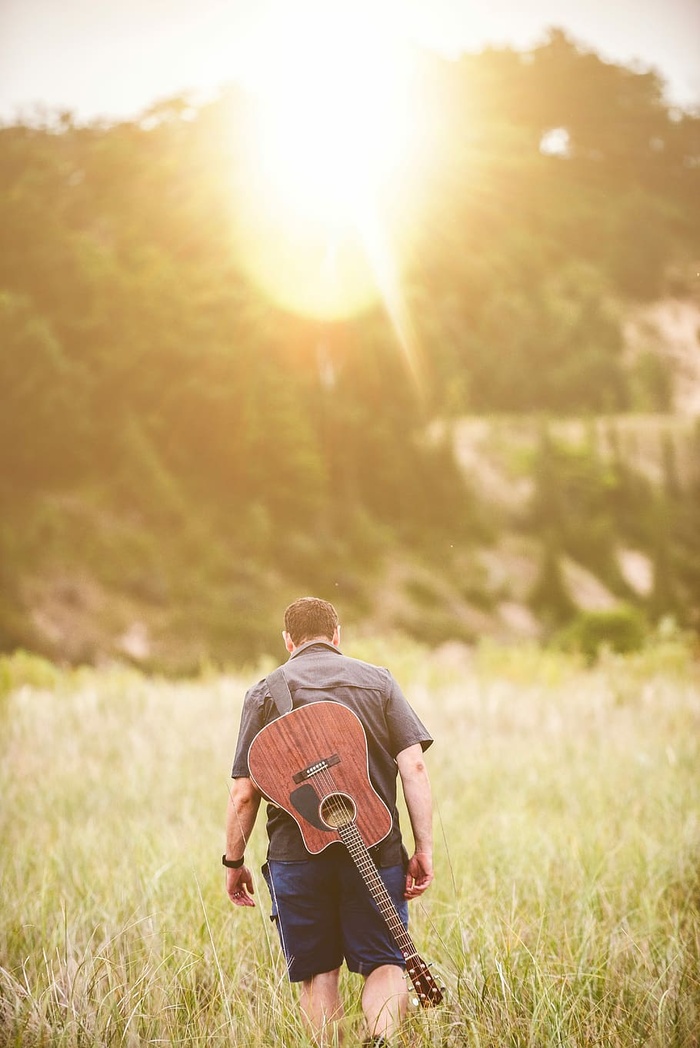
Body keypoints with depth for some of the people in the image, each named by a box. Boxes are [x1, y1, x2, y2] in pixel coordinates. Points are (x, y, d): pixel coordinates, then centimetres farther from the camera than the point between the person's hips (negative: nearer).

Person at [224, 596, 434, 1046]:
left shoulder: (265, 692, 4)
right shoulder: (378, 681, 7)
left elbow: (244, 793, 1)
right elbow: (414, 767, -2)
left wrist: (234, 861, 12)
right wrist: (424, 849, -2)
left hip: (298, 851, 0)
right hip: (375, 846, 0)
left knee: (319, 972, 10)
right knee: (384, 962, 5)